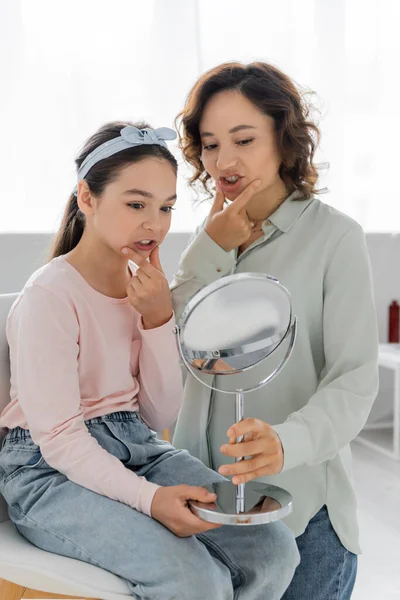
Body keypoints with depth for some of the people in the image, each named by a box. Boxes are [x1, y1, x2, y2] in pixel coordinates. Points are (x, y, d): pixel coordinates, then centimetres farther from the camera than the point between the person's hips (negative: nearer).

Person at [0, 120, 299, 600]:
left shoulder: (146, 286, 5)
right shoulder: (49, 296, -16)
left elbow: (158, 417, 3)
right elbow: (58, 439, -19)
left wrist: (158, 318, -10)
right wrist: (149, 498, -32)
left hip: (136, 450, 7)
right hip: (53, 472, -6)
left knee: (273, 550, -12)